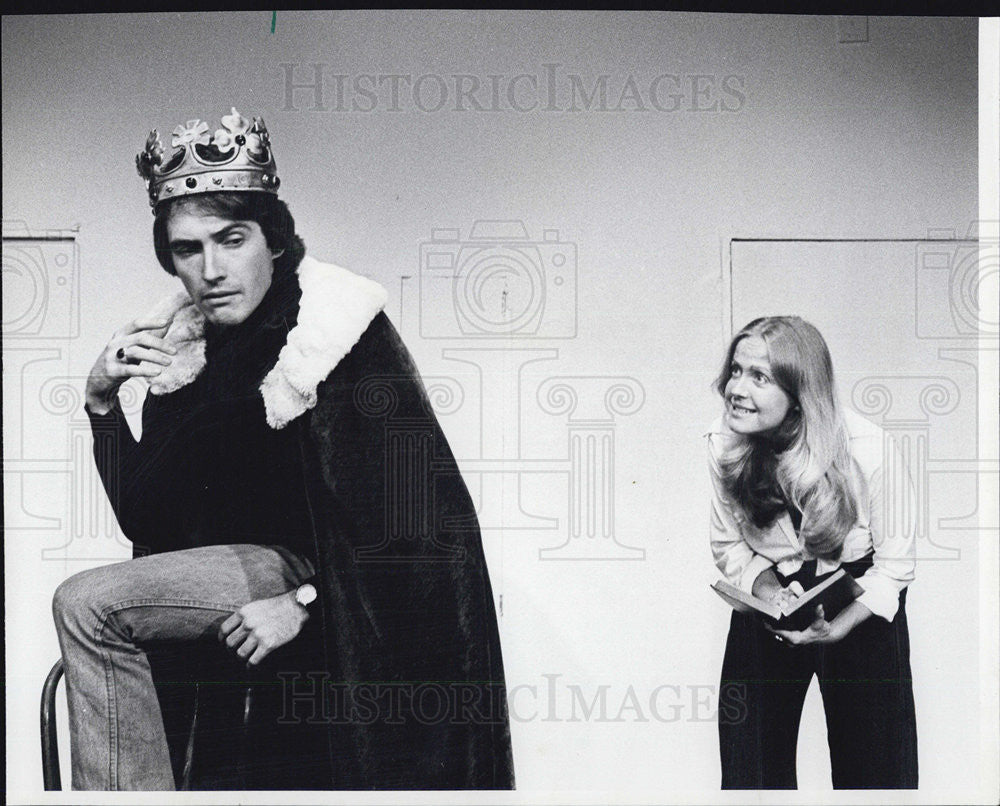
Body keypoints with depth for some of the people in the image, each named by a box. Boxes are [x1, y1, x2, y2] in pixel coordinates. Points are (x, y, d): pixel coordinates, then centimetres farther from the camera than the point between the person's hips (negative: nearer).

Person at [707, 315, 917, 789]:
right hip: (767, 600, 2)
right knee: (750, 763, 6)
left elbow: (894, 564, -14)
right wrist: (770, 591, -21)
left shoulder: (867, 449, -25)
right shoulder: (722, 444, -16)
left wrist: (838, 627, -27)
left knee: (875, 766, 6)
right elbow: (729, 546, -2)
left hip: (861, 606, -2)